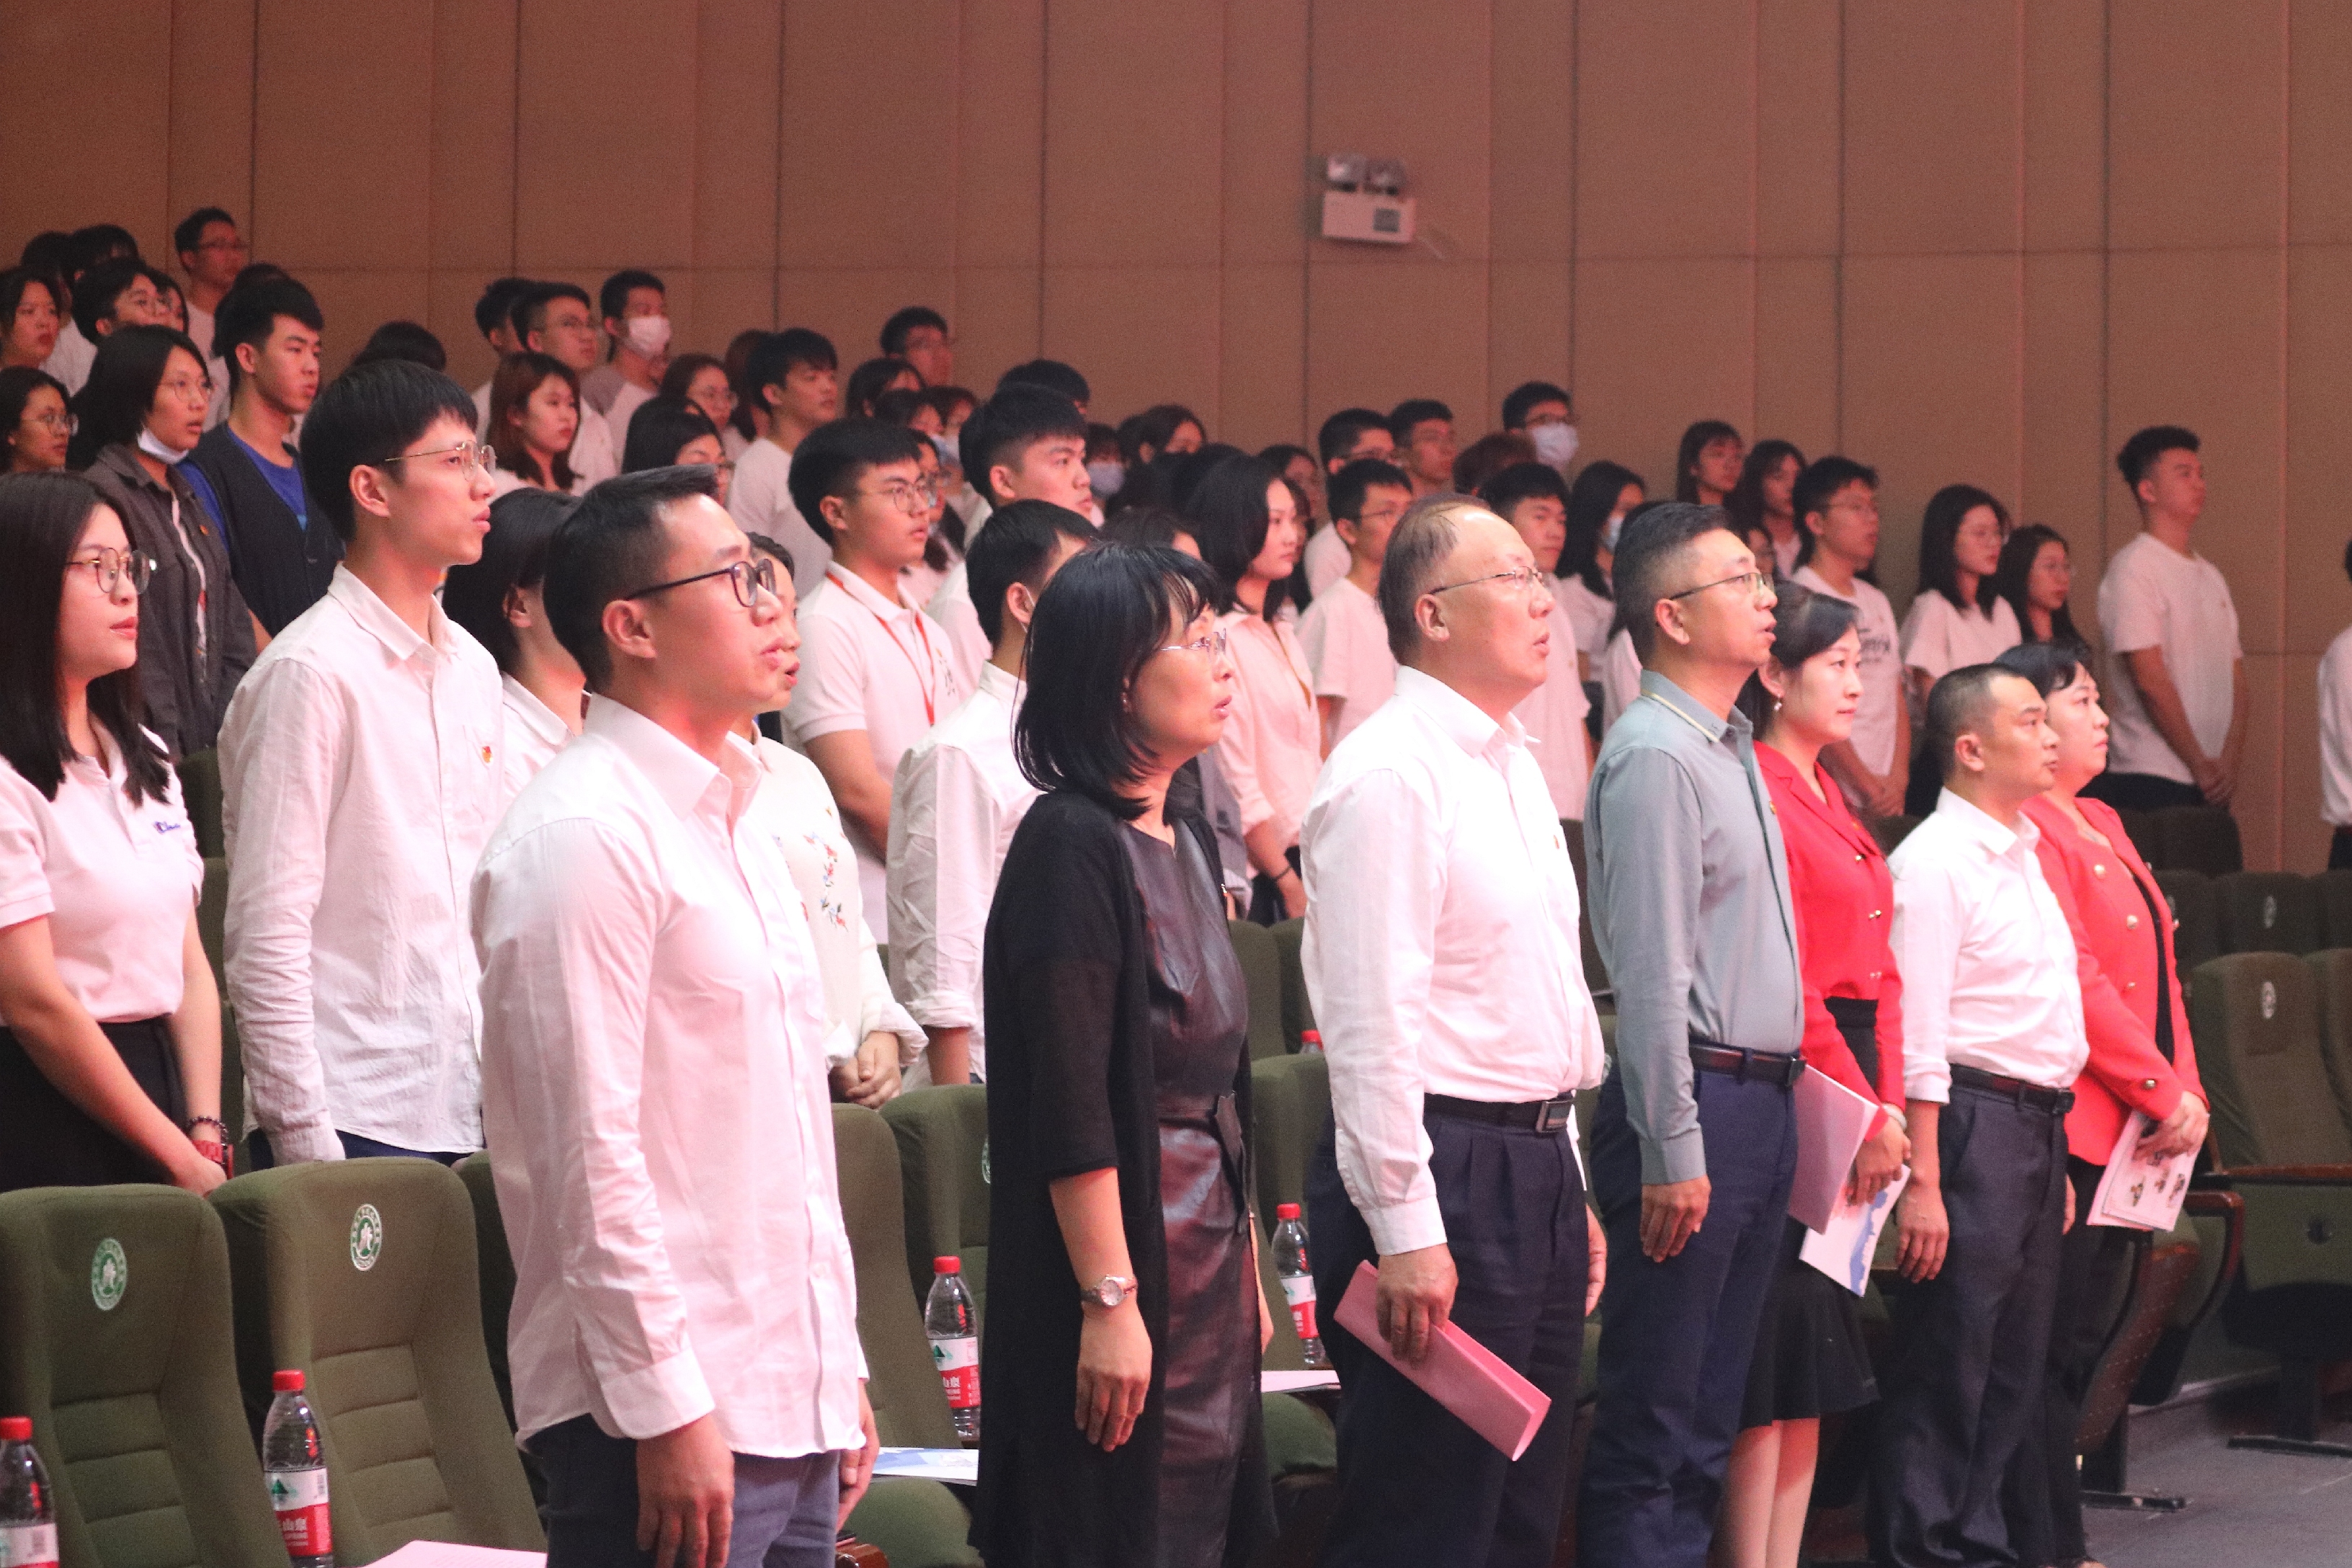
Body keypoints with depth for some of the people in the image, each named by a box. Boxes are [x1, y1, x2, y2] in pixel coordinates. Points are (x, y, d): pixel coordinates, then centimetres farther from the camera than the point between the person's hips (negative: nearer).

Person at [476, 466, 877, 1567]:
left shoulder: (727, 820, 17)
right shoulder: (580, 836, -12)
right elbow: (588, 1155, -17)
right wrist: (665, 1411, -19)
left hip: (791, 1404, 9)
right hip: (672, 1423, -9)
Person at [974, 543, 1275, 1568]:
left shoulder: (1185, 833, 11)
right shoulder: (1071, 845, -16)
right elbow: (1070, 1107, -19)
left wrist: (1246, 1268, 17)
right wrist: (1109, 1301, -21)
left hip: (1209, 1247, 9)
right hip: (1119, 1243, -9)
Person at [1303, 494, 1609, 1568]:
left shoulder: (1513, 766, 16)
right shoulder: (1389, 775, -14)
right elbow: (1371, 1021, -19)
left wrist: (1570, 1186, 20)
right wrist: (1405, 1230, -22)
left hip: (1536, 1167, 10)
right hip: (1441, 1170, -10)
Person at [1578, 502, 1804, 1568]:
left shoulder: (1733, 749, 17)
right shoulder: (1655, 755, -13)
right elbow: (1650, 970, -18)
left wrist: (1778, 1098, 16)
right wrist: (1673, 1151, -21)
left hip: (1763, 1103, 10)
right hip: (1696, 1101, -10)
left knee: (1711, 1412, 12)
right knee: (1654, 1419, -7)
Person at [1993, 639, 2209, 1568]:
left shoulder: (2099, 825, 18)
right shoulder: (2031, 831, -14)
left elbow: (2156, 972, 19)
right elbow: (2074, 980, -19)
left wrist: (2187, 1091, 10)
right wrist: (2161, 1089, -16)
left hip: (2132, 1132, 10)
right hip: (2071, 1128, -10)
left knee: (2079, 1345, 13)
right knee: (2050, 1351, -6)